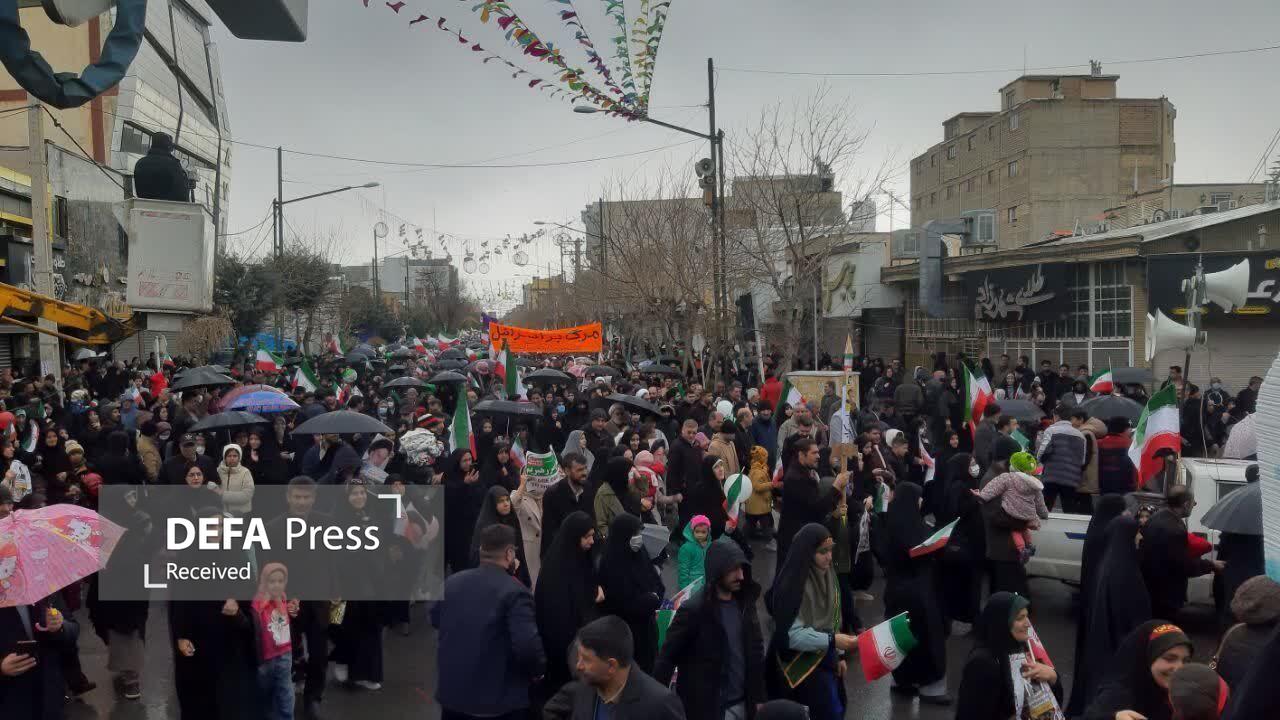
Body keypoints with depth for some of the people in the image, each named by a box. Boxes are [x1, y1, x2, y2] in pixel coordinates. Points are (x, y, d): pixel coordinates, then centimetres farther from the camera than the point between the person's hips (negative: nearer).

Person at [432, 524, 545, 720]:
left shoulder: (451, 582, 1)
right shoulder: (515, 592, -17)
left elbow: (435, 619, 19)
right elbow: (528, 646, -25)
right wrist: (538, 670, -4)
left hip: (452, 691, 5)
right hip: (499, 700, -5)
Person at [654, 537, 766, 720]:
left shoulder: (745, 604, 3)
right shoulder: (693, 609, -14)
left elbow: (756, 651, 10)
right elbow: (668, 656, -11)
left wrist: (758, 697, 8)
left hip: (741, 703, 5)